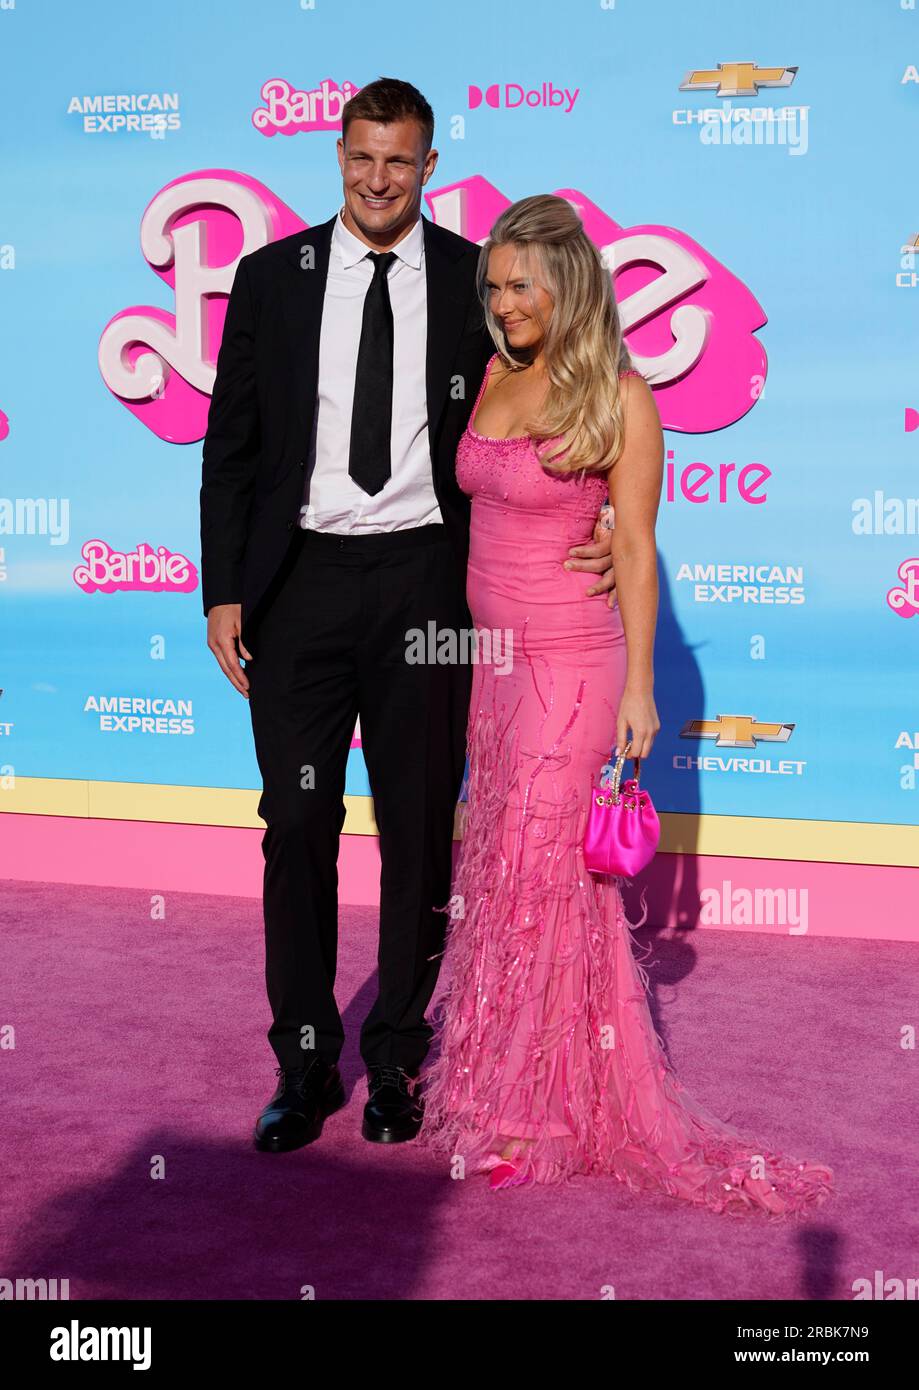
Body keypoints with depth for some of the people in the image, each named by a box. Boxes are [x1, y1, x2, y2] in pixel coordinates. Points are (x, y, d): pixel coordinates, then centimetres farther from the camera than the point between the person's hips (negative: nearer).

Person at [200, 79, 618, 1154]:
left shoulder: (475, 280, 4)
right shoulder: (272, 276, 6)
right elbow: (231, 446, 6)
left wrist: (596, 533, -9)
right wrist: (222, 592, 1)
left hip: (424, 580, 0)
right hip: (302, 580, 1)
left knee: (419, 826, 7)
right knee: (298, 825, 5)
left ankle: (396, 1055, 25)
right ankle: (305, 1064, 20)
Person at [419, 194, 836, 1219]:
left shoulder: (619, 397, -9)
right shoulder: (494, 376, 9)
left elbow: (637, 548, -9)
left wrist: (639, 685, -10)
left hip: (569, 663, -6)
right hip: (490, 656, 6)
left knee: (537, 872, -2)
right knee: (494, 864, 11)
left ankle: (537, 1113, 11)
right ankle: (491, 1077, 25)